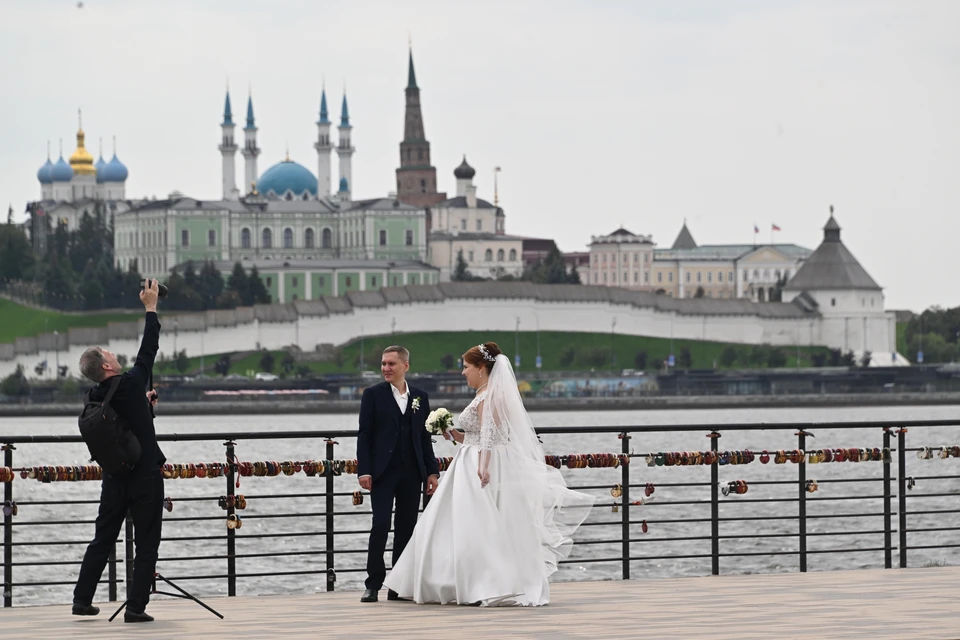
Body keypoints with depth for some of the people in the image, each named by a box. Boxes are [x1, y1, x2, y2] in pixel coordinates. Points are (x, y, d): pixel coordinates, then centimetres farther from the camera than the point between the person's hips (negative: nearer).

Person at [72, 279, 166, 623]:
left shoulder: (95, 398, 1)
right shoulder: (131, 384, -15)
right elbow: (148, 351, -3)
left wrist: (144, 403, 25)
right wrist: (151, 307, 4)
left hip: (114, 477, 6)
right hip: (145, 475, -6)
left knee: (102, 540, 15)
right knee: (146, 544, 1)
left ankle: (82, 599, 16)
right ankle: (136, 607, -2)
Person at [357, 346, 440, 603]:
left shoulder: (420, 398, 11)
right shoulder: (373, 394, 1)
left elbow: (425, 437, 13)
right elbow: (364, 435, -2)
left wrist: (432, 471, 7)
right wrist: (364, 471, -10)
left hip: (411, 473, 4)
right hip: (383, 472, -4)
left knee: (406, 529, 5)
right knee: (380, 526, -9)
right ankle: (373, 585, -4)